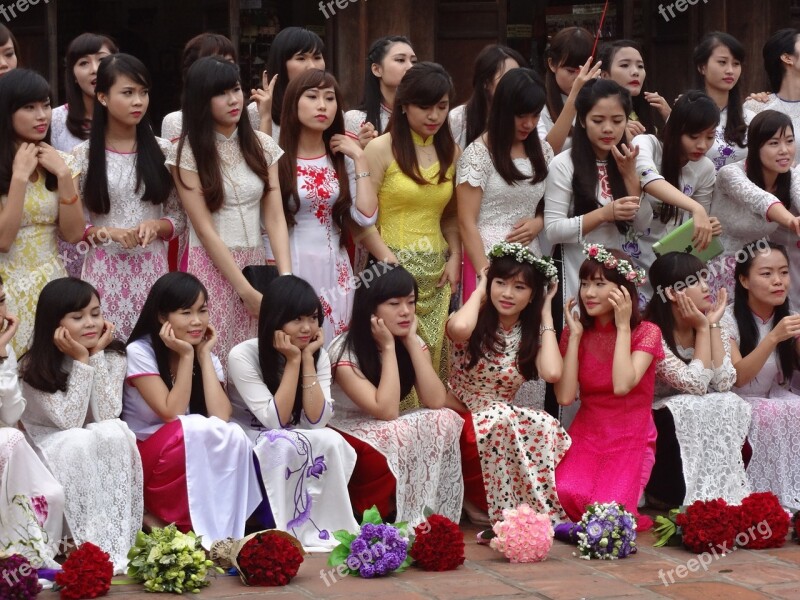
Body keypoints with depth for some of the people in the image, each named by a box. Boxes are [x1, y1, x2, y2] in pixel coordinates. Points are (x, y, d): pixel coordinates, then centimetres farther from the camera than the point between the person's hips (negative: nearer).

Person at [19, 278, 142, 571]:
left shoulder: (113, 356, -8)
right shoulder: (33, 366, -16)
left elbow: (106, 417, -19)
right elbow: (68, 420, -24)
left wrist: (97, 355, -23)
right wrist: (81, 360, -26)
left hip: (101, 448, 3)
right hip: (48, 447, -3)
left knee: (115, 433, -32)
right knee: (79, 442, -36)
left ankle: (116, 545, -34)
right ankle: (92, 547, -35)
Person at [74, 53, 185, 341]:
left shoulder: (163, 151, 4)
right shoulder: (82, 156, 0)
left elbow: (180, 217, 8)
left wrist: (156, 226, -12)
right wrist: (106, 233, -16)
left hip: (152, 269, 1)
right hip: (104, 271, -1)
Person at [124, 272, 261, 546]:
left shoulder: (208, 357, 4)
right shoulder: (140, 352, -11)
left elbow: (220, 416, -14)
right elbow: (172, 413, -20)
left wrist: (204, 355, -9)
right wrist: (186, 356, -18)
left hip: (199, 460, 4)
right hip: (143, 457, -4)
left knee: (233, 436, -29)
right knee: (199, 429, -34)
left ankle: (223, 533, -22)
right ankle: (169, 519, -22)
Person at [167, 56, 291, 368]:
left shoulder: (262, 145, 6)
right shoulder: (186, 152, -6)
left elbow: (275, 217, 1)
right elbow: (204, 228, -10)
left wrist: (286, 277, -13)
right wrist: (245, 289, -15)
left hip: (257, 265, 4)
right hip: (211, 267, -4)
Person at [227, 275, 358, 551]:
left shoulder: (319, 355, -4)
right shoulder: (243, 356, -19)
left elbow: (315, 420, -17)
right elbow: (275, 419, -24)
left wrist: (307, 359, -19)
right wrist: (293, 361, -24)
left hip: (292, 447, 4)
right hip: (247, 446, -4)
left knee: (331, 442, -27)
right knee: (284, 444, -36)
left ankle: (327, 527, -22)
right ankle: (293, 531, -29)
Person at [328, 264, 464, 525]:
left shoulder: (414, 343, -2)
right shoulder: (345, 352, -20)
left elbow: (436, 402, -16)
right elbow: (387, 411, -28)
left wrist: (411, 342, -17)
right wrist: (388, 348, -24)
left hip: (393, 433, 6)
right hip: (348, 438, -6)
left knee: (445, 421, -21)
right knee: (403, 440, -33)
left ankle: (428, 516, -14)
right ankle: (372, 517, -16)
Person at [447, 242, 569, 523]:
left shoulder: (532, 332, 5)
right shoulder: (475, 322, -5)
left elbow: (552, 373, -19)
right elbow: (459, 328, -35)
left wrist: (545, 313, -5)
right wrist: (479, 292, -12)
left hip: (504, 422, 3)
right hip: (460, 420, -3)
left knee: (547, 427, -28)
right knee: (501, 418, -35)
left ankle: (542, 513, -24)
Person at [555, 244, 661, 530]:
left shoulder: (646, 332, -5)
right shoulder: (576, 333, 5)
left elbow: (622, 385, -24)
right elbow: (565, 396, -9)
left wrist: (623, 327, -17)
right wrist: (575, 334, -7)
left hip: (631, 439, -2)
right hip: (587, 434, 2)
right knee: (566, 494, -30)